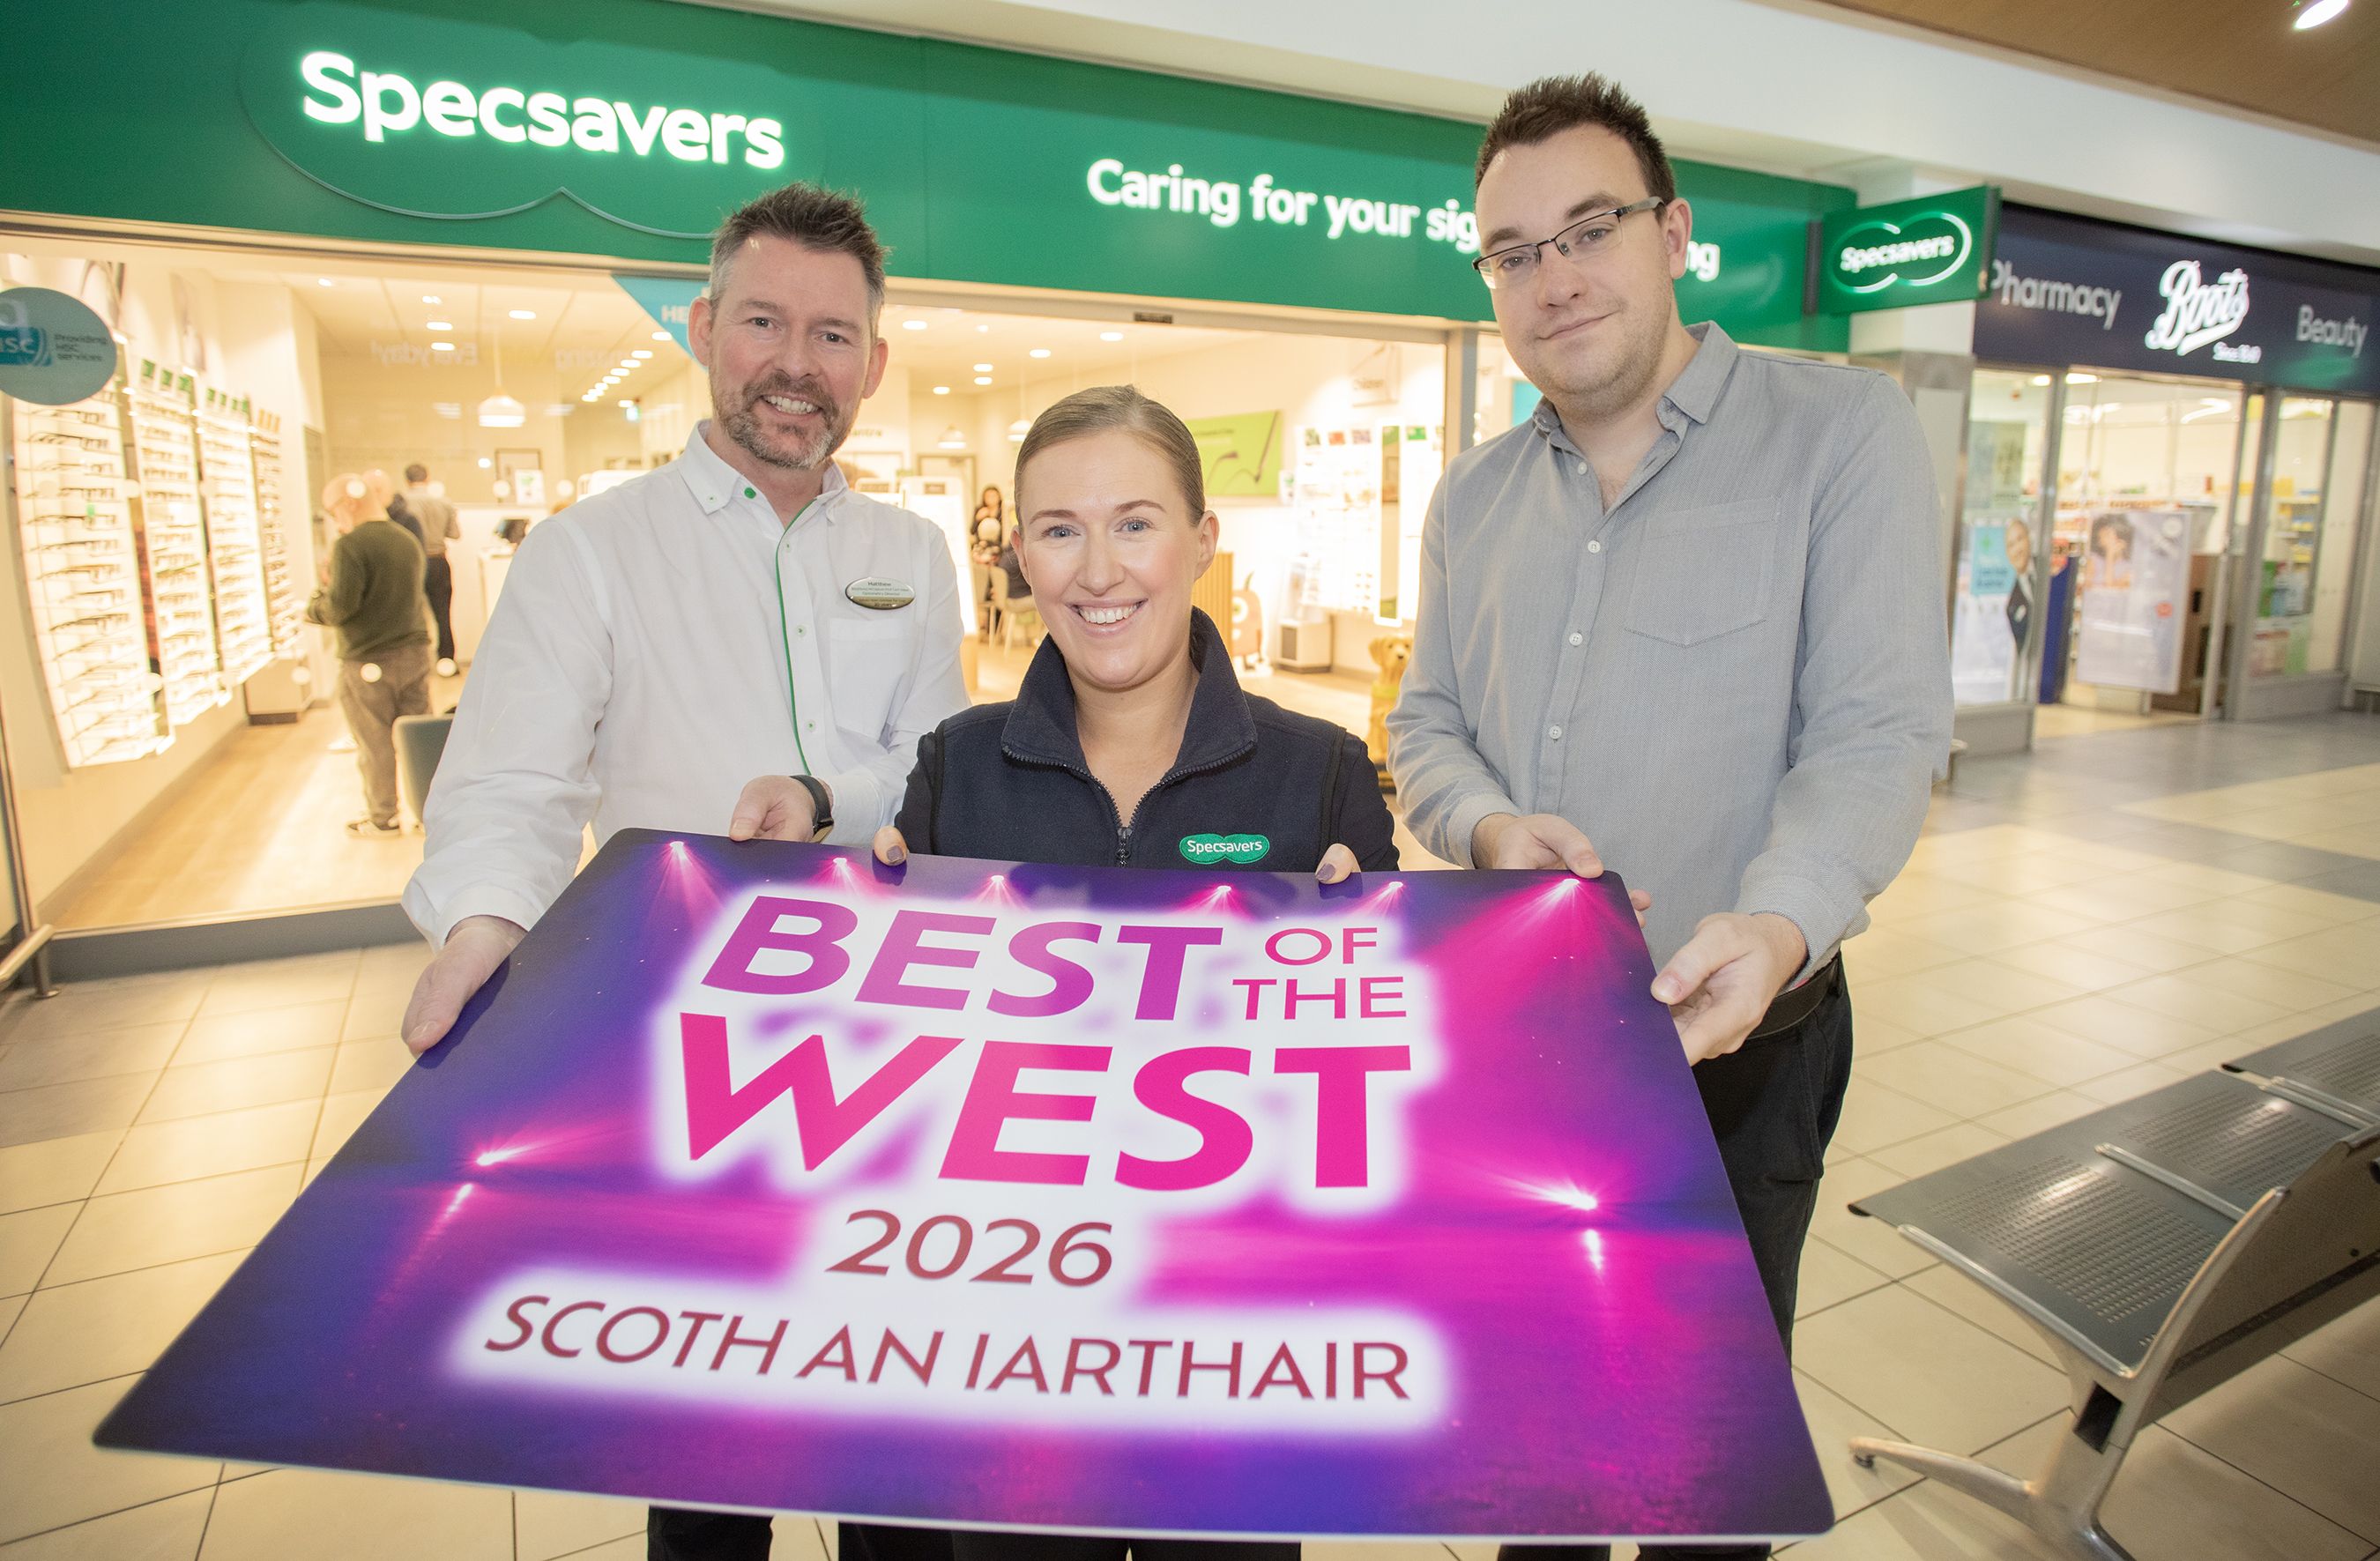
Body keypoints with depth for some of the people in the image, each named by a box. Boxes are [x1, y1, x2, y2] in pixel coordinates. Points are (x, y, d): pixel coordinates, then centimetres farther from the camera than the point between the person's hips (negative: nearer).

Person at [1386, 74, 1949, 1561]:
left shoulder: (1843, 429, -9)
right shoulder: (1474, 496, 7)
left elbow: (1879, 731, -16)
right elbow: (1426, 725, 7)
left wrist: (1778, 924, -33)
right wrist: (1488, 826, -15)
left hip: (1733, 1038, -4)